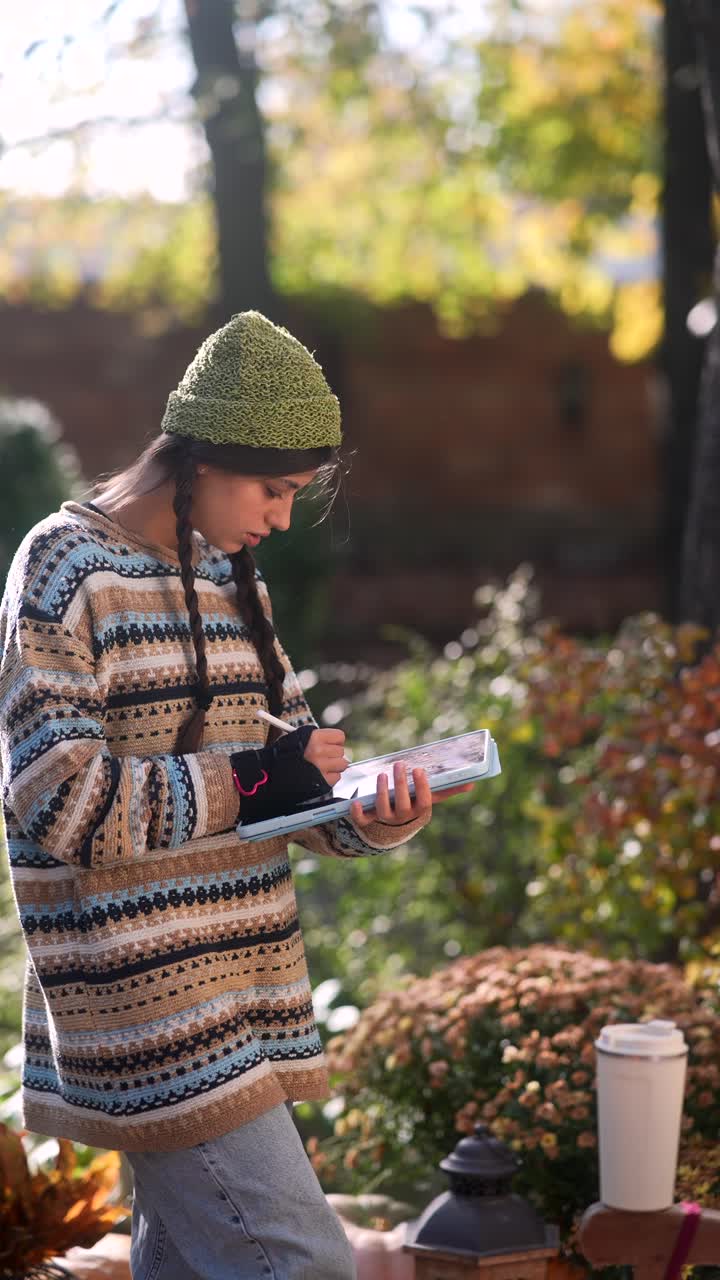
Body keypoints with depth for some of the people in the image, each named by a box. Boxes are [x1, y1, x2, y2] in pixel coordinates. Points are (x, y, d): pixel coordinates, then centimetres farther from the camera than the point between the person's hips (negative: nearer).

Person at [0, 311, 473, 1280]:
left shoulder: (231, 580, 14)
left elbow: (287, 779, 15)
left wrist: (370, 816, -6)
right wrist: (248, 784, -17)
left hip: (234, 999, 8)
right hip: (148, 1004, -8)